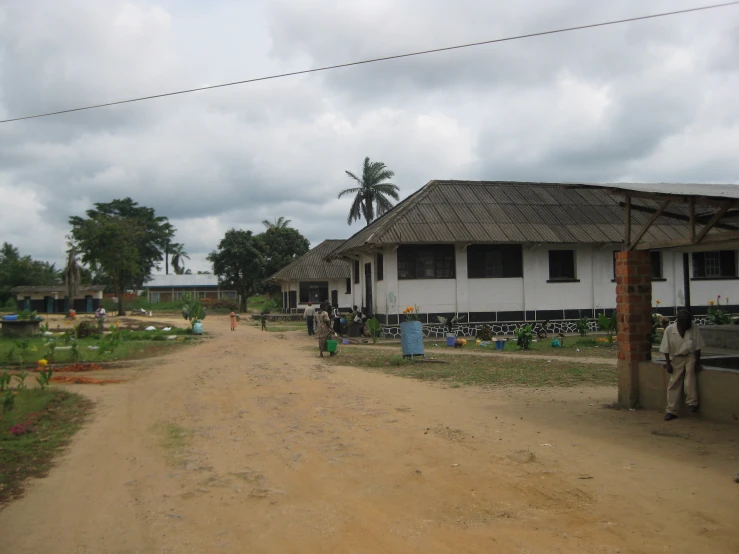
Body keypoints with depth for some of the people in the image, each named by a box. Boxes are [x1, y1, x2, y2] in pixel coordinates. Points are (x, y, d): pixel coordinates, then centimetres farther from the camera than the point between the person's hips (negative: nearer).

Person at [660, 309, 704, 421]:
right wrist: (668, 364, -7)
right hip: (676, 358, 1)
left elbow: (697, 347, -5)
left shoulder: (694, 329, -13)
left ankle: (692, 403, -19)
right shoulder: (669, 330, -15)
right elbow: (666, 349, -5)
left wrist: (698, 363, -6)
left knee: (690, 371, -29)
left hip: (690, 356, 0)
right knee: (674, 383, -1)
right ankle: (671, 411, 7)